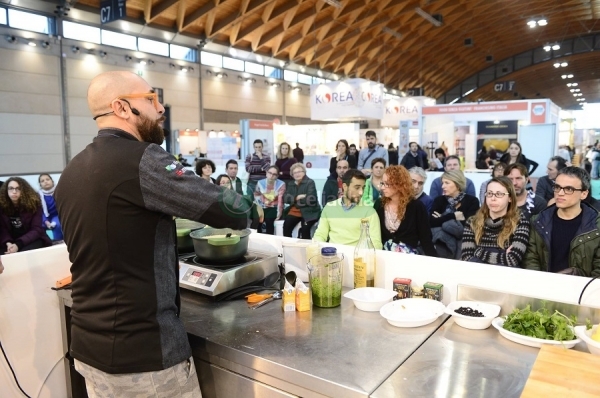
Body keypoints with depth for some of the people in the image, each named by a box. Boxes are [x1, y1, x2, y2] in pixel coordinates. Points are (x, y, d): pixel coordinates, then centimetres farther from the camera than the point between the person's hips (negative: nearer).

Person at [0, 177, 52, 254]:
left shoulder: (33, 203, -9)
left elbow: (37, 230, -13)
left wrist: (18, 244, -26)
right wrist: (8, 243, -26)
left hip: (32, 240, -2)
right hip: (11, 242, 2)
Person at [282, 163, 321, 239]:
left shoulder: (310, 182, -3)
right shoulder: (291, 184, 15)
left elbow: (311, 199, -15)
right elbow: (285, 198, 2)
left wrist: (297, 200, -7)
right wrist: (297, 197, -14)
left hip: (308, 211, -5)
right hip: (294, 210, 5)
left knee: (305, 229, -28)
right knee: (286, 226, -18)